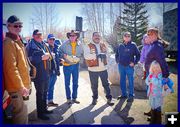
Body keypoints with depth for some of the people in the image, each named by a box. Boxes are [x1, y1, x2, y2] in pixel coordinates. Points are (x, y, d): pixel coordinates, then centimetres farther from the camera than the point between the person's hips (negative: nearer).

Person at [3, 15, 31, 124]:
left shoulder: (17, 41, 14)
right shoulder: (9, 42, -15)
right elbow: (11, 67, -22)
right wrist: (21, 86, -21)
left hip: (22, 84, 9)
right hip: (17, 86, -9)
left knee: (22, 111, 19)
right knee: (21, 112, -2)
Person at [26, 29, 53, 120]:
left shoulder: (43, 44, 14)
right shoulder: (31, 45, -10)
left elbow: (48, 55, 24)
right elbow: (30, 58, -20)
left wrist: (49, 55, 2)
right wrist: (42, 58, -23)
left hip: (46, 72, 8)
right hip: (38, 73, -8)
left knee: (45, 91, 18)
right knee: (40, 93, -1)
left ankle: (44, 109, 34)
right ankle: (40, 113, 12)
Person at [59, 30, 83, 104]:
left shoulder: (79, 45, 2)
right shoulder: (65, 44, -5)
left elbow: (81, 53, 12)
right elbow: (60, 52, 2)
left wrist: (78, 58, -5)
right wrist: (64, 56, -16)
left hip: (76, 65, 3)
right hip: (67, 65, -3)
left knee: (75, 82, 10)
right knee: (67, 83, 5)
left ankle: (74, 98, 23)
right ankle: (68, 98, 17)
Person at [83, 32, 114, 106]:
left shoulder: (103, 45, 11)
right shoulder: (88, 46, -4)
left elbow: (107, 53, 17)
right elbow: (86, 56, -18)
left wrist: (104, 55, -6)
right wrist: (96, 55, -24)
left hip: (103, 68, 3)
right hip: (93, 69, -3)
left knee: (106, 84, 7)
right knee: (94, 85, 10)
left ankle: (109, 98, 17)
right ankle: (95, 98, 28)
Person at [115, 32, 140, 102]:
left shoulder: (133, 45, -6)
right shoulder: (121, 45, 5)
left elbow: (138, 55, -3)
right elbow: (117, 54, 19)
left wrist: (134, 63, -8)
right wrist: (117, 61, 9)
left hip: (129, 66, -4)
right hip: (121, 66, 4)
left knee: (130, 81, 4)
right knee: (122, 81, 13)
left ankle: (131, 95, 17)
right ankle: (124, 94, 27)